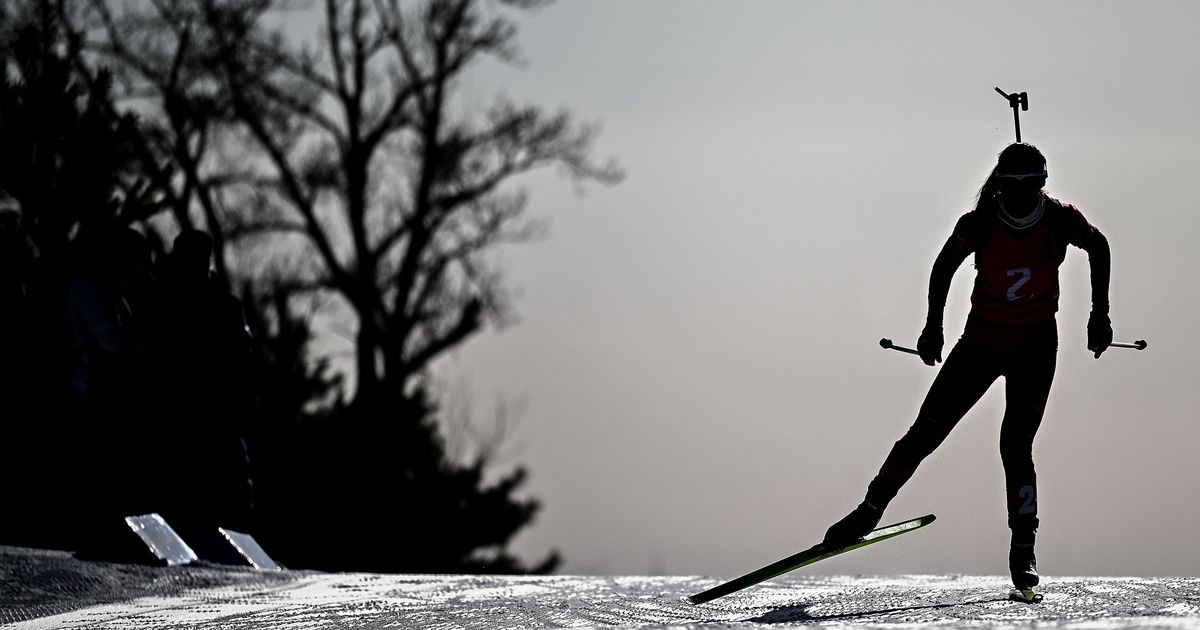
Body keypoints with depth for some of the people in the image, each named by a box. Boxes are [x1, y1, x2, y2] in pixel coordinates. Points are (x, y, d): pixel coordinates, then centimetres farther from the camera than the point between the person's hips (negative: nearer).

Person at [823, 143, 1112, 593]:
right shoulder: (979, 225, -16)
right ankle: (871, 510, 11)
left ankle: (1023, 550, -5)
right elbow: (945, 267, 1)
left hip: (1036, 349, -1)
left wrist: (1100, 315, 5)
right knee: (927, 431, -2)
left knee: (1015, 446, -11)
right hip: (981, 342, 1)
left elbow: (1098, 247, 7)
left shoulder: (1061, 222, -14)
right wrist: (933, 327, -1)